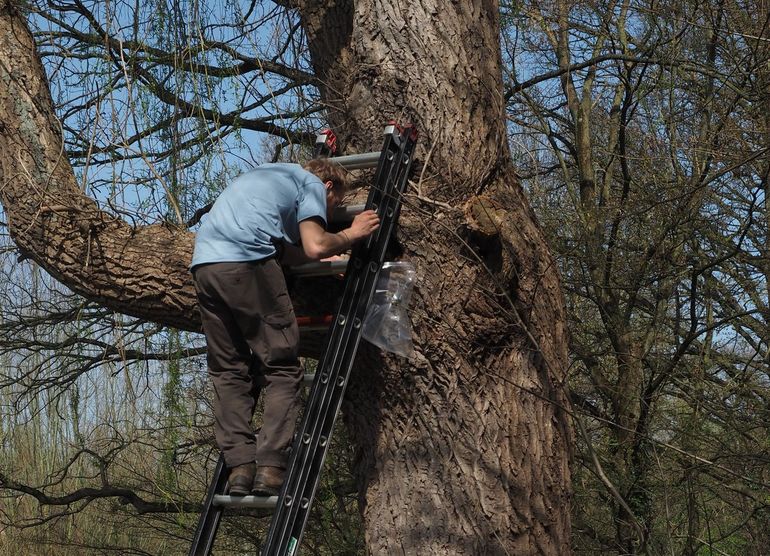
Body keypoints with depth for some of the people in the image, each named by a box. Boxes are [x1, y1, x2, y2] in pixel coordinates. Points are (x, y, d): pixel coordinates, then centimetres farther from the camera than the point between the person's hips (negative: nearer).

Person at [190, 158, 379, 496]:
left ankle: (239, 467, 2)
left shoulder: (268, 176, 37)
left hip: (203, 263, 7)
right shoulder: (311, 183, 14)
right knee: (282, 369, 0)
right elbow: (315, 246, -1)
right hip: (247, 263, -7)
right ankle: (270, 467, -9)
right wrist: (352, 234, 16)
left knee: (229, 373, 10)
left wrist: (324, 257, 40)